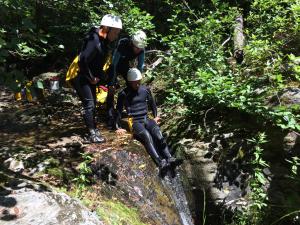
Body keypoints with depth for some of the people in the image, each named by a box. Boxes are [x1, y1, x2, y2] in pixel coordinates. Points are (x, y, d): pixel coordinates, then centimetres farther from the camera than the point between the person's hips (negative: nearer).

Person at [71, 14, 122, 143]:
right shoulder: (94, 41, -26)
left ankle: (94, 129, 29)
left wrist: (98, 77, 2)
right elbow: (82, 61, -30)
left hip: (90, 77, 9)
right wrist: (91, 78, -19)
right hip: (80, 77, -9)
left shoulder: (104, 41, 2)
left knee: (93, 103, 15)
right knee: (89, 104, -7)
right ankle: (93, 135, 3)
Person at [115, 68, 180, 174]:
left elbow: (152, 103, 26)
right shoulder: (123, 94, -1)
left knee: (158, 134, -27)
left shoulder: (145, 90, 11)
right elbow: (118, 111, 2)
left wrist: (155, 117, 24)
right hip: (135, 122, -4)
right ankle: (160, 162, -46)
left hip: (146, 119, 4)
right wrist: (118, 127, -1)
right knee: (147, 136, -33)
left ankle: (169, 158, -38)